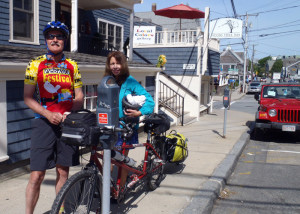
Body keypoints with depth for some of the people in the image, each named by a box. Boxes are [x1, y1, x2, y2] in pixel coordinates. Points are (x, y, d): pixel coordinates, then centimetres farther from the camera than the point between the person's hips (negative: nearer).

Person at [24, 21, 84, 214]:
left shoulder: (72, 66, 9)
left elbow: (79, 97, 9)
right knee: (37, 175, -5)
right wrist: (49, 114, -16)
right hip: (44, 121, -2)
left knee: (63, 171, 9)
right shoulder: (36, 64, 3)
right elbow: (28, 98, -2)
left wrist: (69, 113, -10)